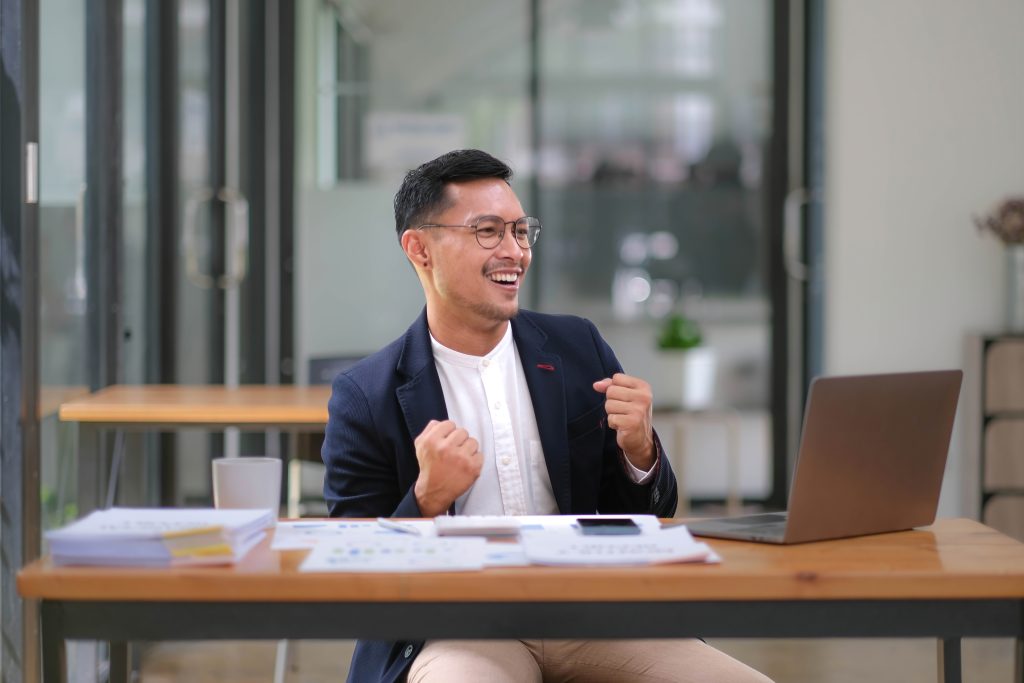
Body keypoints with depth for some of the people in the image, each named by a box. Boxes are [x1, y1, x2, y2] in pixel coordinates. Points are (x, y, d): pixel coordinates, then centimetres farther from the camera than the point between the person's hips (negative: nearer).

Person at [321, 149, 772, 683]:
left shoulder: (579, 348, 11)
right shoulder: (365, 399, -1)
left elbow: (643, 520, 15)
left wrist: (639, 451, -6)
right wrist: (428, 498, -18)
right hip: (453, 633, -4)